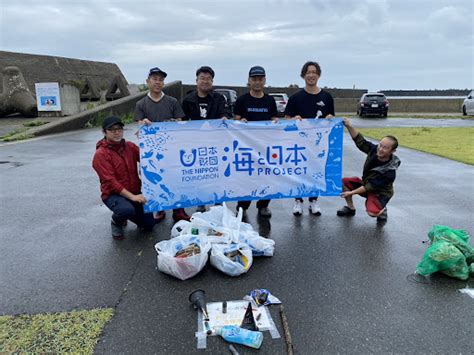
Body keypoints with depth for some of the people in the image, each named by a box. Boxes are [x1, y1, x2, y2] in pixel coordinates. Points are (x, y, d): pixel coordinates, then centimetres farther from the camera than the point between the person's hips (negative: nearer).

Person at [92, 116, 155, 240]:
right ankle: (116, 222, 1)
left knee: (149, 225, 2)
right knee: (127, 210, -37)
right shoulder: (101, 154, -14)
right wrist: (132, 197, -28)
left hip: (135, 192, 5)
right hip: (113, 194, -5)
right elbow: (110, 181, -21)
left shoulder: (130, 146, 4)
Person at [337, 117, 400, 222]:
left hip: (380, 192, -6)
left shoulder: (390, 171, -32)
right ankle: (350, 208, 8)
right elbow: (360, 141, -16)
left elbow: (371, 186, -27)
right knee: (343, 182, -12)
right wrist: (349, 126, -32)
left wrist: (351, 192, -25)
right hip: (366, 184, 7)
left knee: (372, 212, -34)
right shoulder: (374, 150, -18)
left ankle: (382, 210, 6)